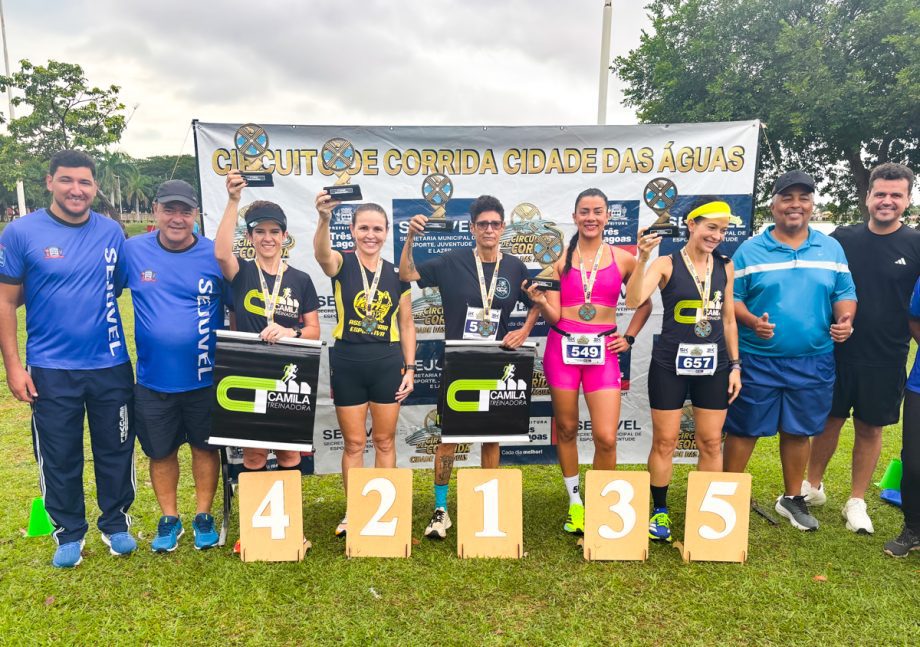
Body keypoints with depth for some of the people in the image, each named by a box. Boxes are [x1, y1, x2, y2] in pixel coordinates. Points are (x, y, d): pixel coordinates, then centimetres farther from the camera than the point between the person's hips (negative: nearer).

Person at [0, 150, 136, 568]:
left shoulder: (112, 232, 1)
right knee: (59, 457, 10)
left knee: (116, 450, 12)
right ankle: (69, 533, 29)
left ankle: (116, 524, 31)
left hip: (111, 366, 2)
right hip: (51, 369, -2)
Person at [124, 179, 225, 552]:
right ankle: (169, 519, 34)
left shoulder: (215, 256, -7)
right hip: (153, 379, 2)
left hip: (204, 378, -1)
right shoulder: (133, 251, -4)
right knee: (160, 451, 15)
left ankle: (203, 516, 32)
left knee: (205, 447, 13)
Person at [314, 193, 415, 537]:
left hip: (387, 363, 2)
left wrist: (410, 368, 2)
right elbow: (321, 253, -29)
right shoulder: (342, 265, -4)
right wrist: (324, 219, -49)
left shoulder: (397, 273, 4)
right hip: (347, 363, -1)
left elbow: (406, 324, 7)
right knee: (353, 443, 9)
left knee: (384, 441, 11)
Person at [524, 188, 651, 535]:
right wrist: (540, 302, -19)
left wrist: (629, 337, 8)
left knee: (606, 438, -6)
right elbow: (553, 315, 0)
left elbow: (645, 303, 18)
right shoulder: (560, 258, 3)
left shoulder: (623, 259, 4)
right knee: (566, 429, 10)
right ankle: (574, 502, 29)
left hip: (603, 351, 0)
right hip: (562, 347, 0)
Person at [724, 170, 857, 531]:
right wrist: (751, 321, -21)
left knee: (798, 430, 15)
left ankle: (792, 498, 33)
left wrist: (845, 319, -11)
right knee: (744, 429, 5)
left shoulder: (831, 249, 8)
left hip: (813, 362, 3)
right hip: (758, 361, -3)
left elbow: (845, 293, 10)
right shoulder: (750, 250, -2)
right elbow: (731, 298, -3)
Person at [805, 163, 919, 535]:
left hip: (886, 358, -1)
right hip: (838, 352, 1)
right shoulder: (842, 239, 0)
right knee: (829, 419, 11)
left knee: (870, 428, 10)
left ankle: (856, 502, 24)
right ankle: (812, 487, 29)